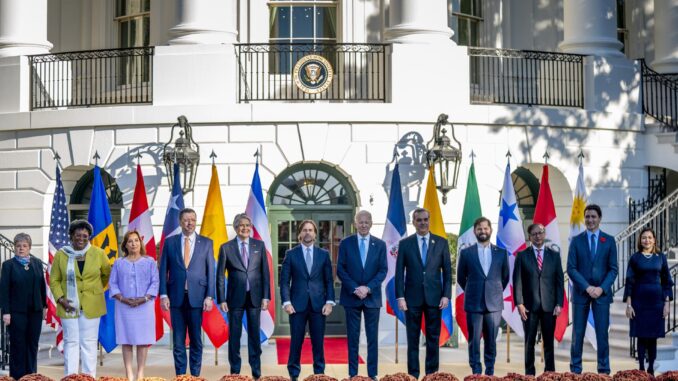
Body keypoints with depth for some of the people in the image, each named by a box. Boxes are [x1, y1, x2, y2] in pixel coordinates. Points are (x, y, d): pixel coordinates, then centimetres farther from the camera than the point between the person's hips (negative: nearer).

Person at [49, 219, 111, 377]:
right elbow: (54, 280, 5)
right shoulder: (61, 255, 1)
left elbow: (107, 274, 17)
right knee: (71, 342, 1)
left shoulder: (98, 254, 2)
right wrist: (60, 298, -7)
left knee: (89, 342, 2)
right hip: (69, 306, 0)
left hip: (91, 306, 0)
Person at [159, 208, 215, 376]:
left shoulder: (206, 243, 5)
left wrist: (209, 297, -4)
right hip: (176, 297, 1)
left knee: (196, 340, 5)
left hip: (197, 297, 0)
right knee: (178, 340, 4)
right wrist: (163, 295, -3)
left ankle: (195, 375, 11)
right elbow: (163, 270, 6)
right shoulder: (170, 242, 6)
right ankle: (180, 375, 9)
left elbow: (210, 271, 3)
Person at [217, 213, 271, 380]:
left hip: (255, 296, 1)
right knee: (234, 334, 4)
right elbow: (220, 276, 1)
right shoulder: (226, 247, 0)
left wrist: (266, 296, -2)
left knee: (254, 334, 6)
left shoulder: (259, 245, 4)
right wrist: (222, 299, -5)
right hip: (235, 297, -1)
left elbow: (265, 272, 4)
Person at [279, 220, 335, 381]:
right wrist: (286, 302, -9)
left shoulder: (324, 254, 8)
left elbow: (329, 281, 8)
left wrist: (329, 302, -3)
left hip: (318, 304, 1)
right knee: (296, 342, 2)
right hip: (298, 304, -1)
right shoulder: (291, 254, 4)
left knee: (318, 342, 4)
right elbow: (284, 281, 1)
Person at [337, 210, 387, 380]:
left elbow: (383, 270, 1)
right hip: (351, 296, -1)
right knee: (353, 337, 2)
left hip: (372, 297, 1)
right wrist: (355, 288, -12)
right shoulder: (346, 243, 3)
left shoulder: (380, 244, 5)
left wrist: (368, 288, -12)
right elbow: (340, 270, -1)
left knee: (372, 337, 2)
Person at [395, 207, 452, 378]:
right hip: (413, 298, 0)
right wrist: (400, 297, -6)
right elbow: (399, 272, 1)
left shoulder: (441, 242, 5)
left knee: (433, 338, 4)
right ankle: (413, 374, 9)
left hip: (434, 297, 1)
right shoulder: (405, 244, 3)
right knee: (413, 339, 3)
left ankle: (432, 374, 11)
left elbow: (447, 271, 5)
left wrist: (446, 295, -3)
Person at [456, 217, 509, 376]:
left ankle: (490, 372, 12)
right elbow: (461, 278, 12)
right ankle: (476, 372, 6)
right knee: (474, 341, 0)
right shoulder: (466, 253, 3)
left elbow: (505, 277, 15)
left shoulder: (501, 253, 6)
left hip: (494, 303, 1)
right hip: (474, 304, -1)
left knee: (491, 341, 4)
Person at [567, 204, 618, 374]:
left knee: (602, 333, 1)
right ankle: (575, 369, 8)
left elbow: (613, 269, 3)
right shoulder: (576, 240, 4)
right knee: (578, 333, 2)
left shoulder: (609, 240, 5)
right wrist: (587, 287, -12)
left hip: (602, 293, 0)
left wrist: (602, 288, -11)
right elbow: (571, 269, -1)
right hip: (581, 292, 0)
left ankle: (604, 370, 7)